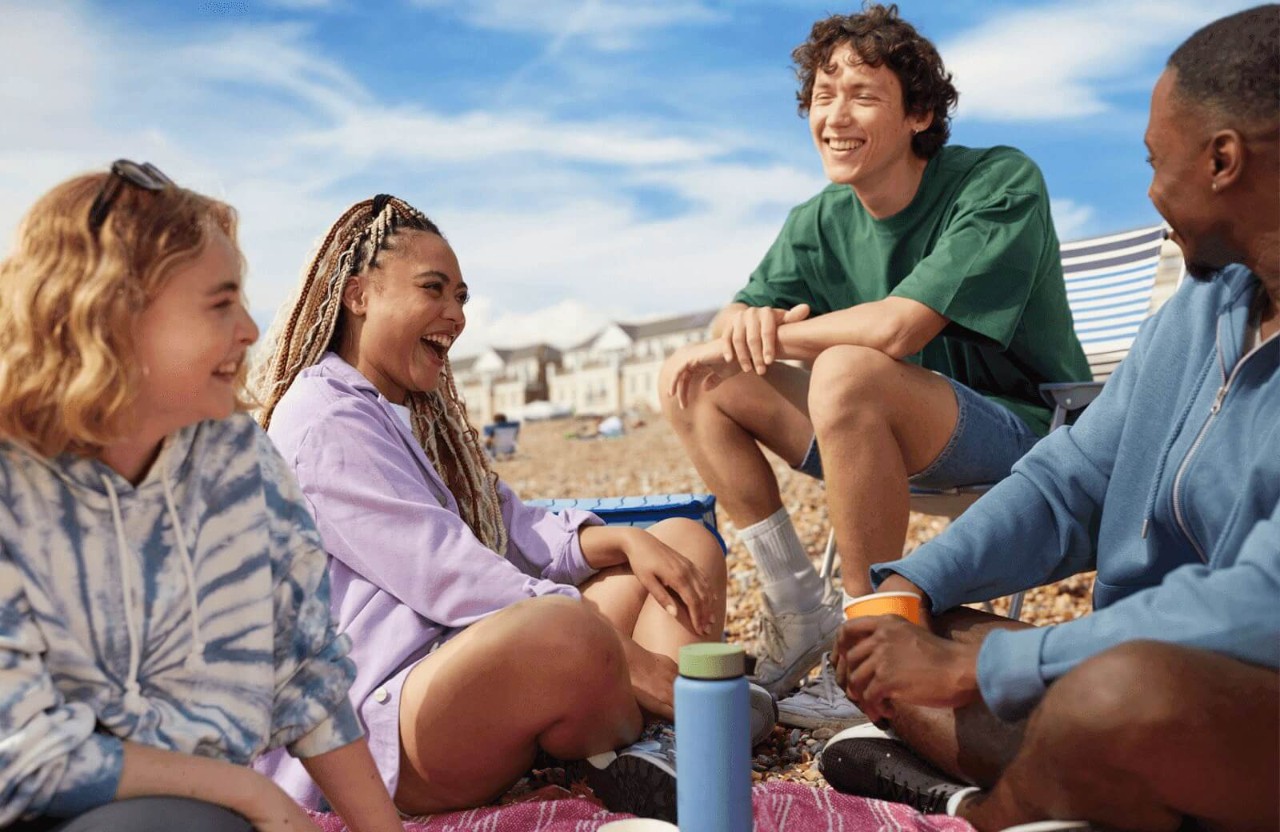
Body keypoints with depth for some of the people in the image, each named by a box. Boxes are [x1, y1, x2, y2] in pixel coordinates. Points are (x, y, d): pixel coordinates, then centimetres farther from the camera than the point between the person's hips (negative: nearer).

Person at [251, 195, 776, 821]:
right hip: (390, 718, -10)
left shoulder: (421, 415, 23)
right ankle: (632, 751, -8)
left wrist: (626, 540, -5)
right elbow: (446, 573, -19)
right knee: (567, 628, -42)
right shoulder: (324, 422, -9)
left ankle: (681, 741, -22)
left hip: (498, 657, 11)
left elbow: (513, 530, 15)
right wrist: (628, 658, -21)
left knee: (686, 541, 6)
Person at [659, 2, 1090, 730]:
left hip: (1023, 432, -6)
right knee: (696, 384, -3)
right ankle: (802, 613, 0)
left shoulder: (1000, 184, -16)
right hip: (893, 442, 7)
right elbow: (734, 322, 3)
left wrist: (773, 336, -16)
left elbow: (897, 327, -29)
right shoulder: (819, 222, 3)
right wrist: (745, 321, -22)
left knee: (846, 371, -36)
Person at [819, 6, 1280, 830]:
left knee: (1129, 689, -38)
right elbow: (1069, 482, 8)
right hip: (1152, 673, 7)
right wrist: (912, 587, -7)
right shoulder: (1197, 309, 6)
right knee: (877, 654, 5)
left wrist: (973, 667, -24)